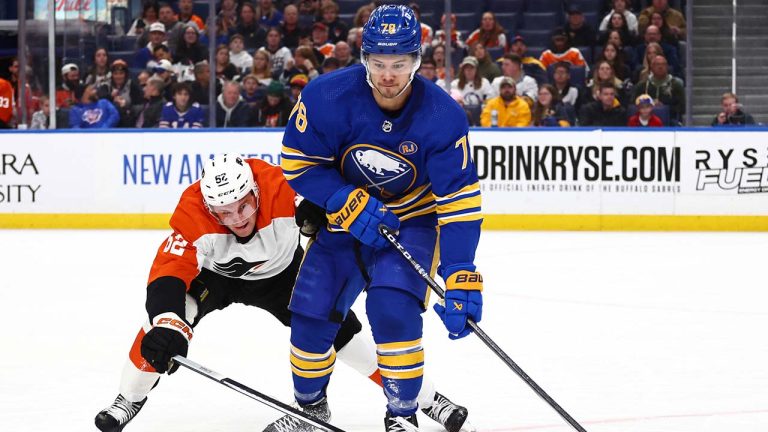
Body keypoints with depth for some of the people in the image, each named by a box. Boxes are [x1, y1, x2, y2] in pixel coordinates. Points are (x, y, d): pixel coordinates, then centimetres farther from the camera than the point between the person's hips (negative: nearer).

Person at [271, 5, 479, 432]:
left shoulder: (442, 116, -26)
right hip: (343, 219, 2)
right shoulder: (327, 97, -25)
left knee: (392, 308, -24)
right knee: (311, 315, 0)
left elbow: (459, 200, -25)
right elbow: (298, 163, -13)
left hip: (411, 220, -2)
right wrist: (351, 205, -25)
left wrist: (461, 279, -32)